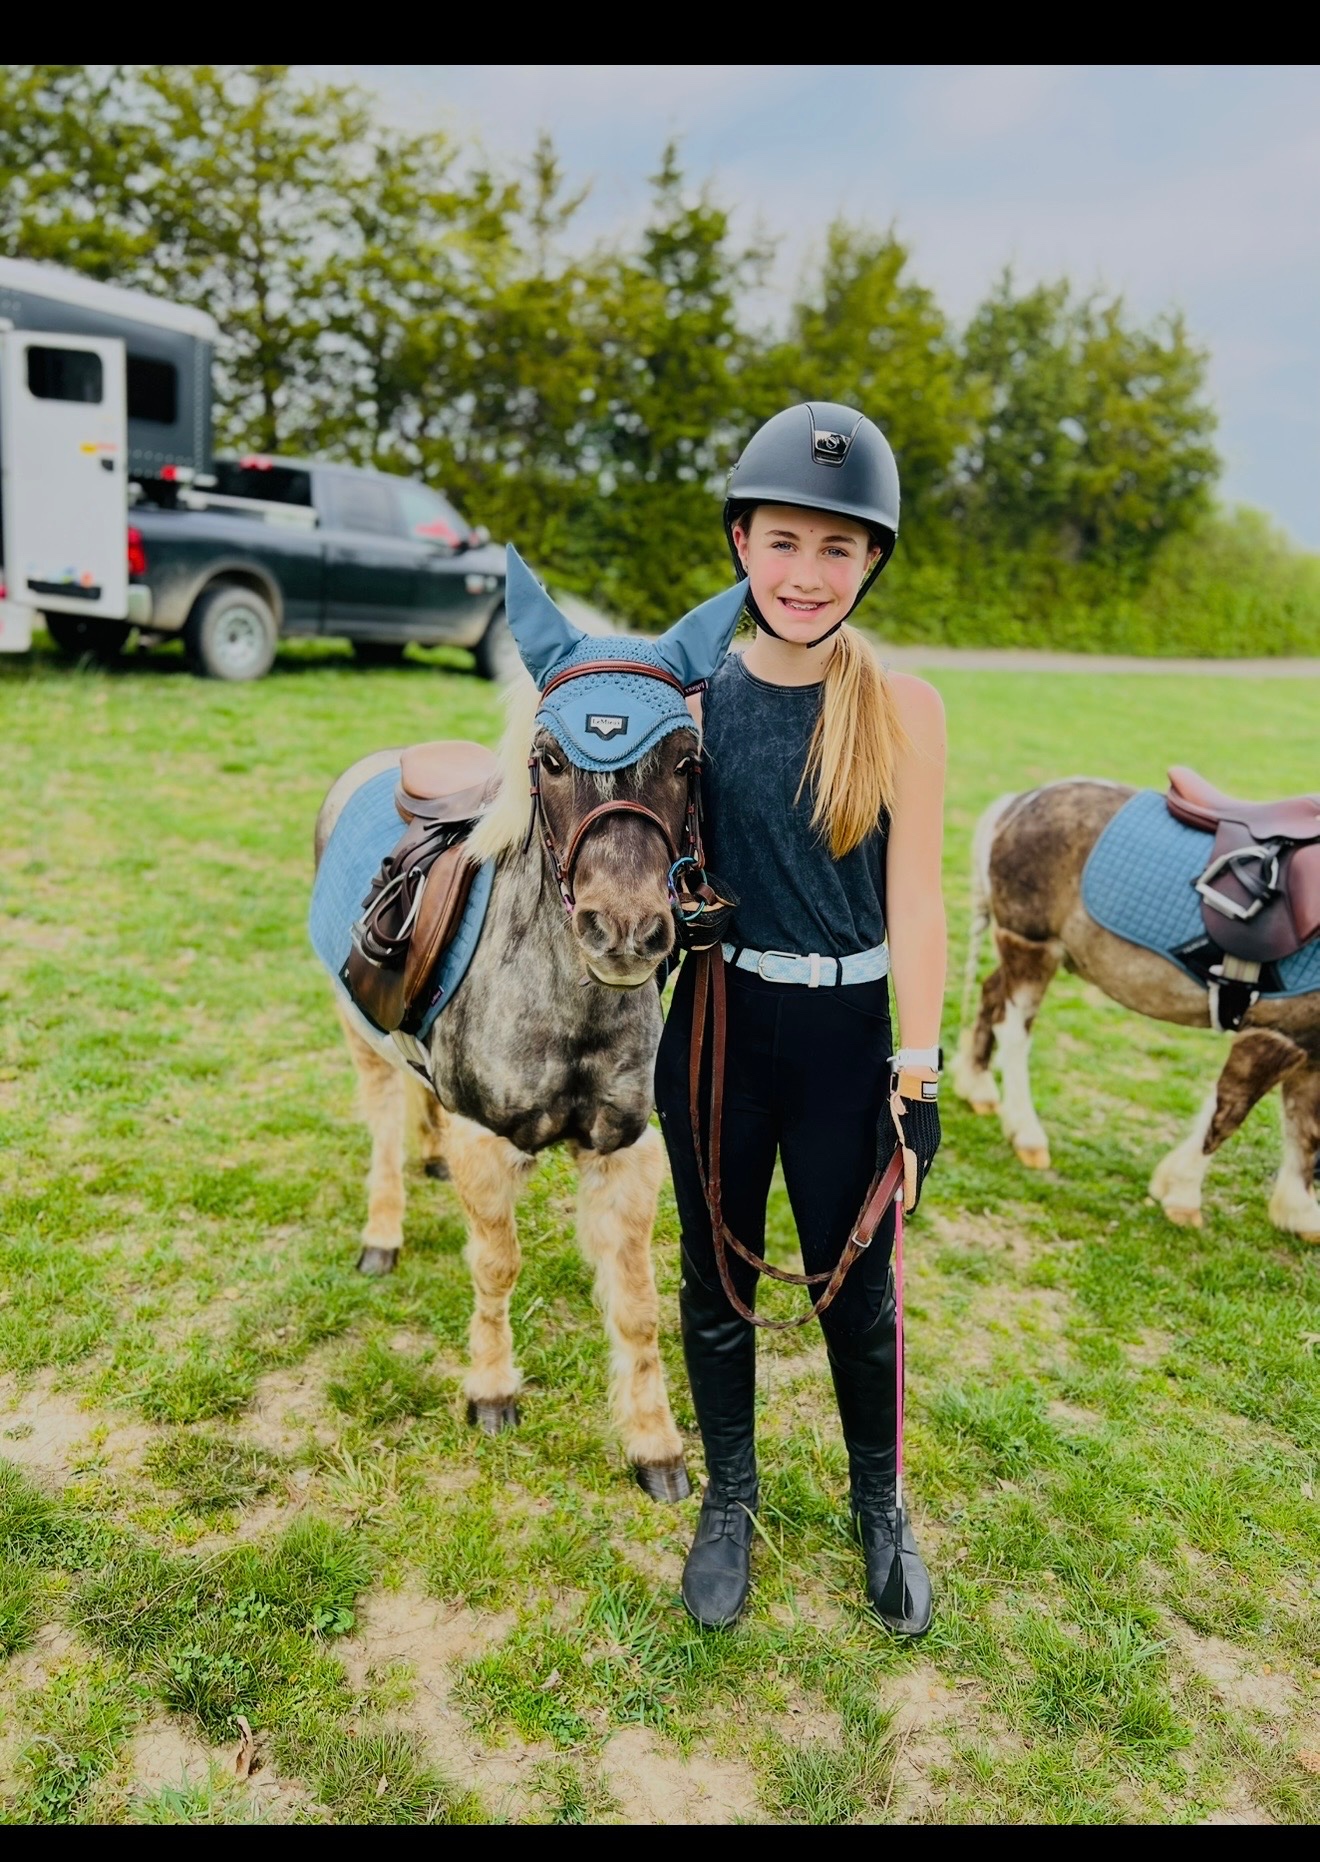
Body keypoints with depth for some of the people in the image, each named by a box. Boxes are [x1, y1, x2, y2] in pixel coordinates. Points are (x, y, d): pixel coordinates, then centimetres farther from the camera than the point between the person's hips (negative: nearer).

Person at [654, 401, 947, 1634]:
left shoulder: (901, 708, -9)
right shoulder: (698, 698, -3)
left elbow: (913, 899, -9)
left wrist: (917, 1073, -9)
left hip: (847, 1034, -2)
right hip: (717, 1025, 2)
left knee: (854, 1290, 13)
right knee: (716, 1279, 16)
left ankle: (879, 1506, 40)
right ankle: (729, 1499, 40)